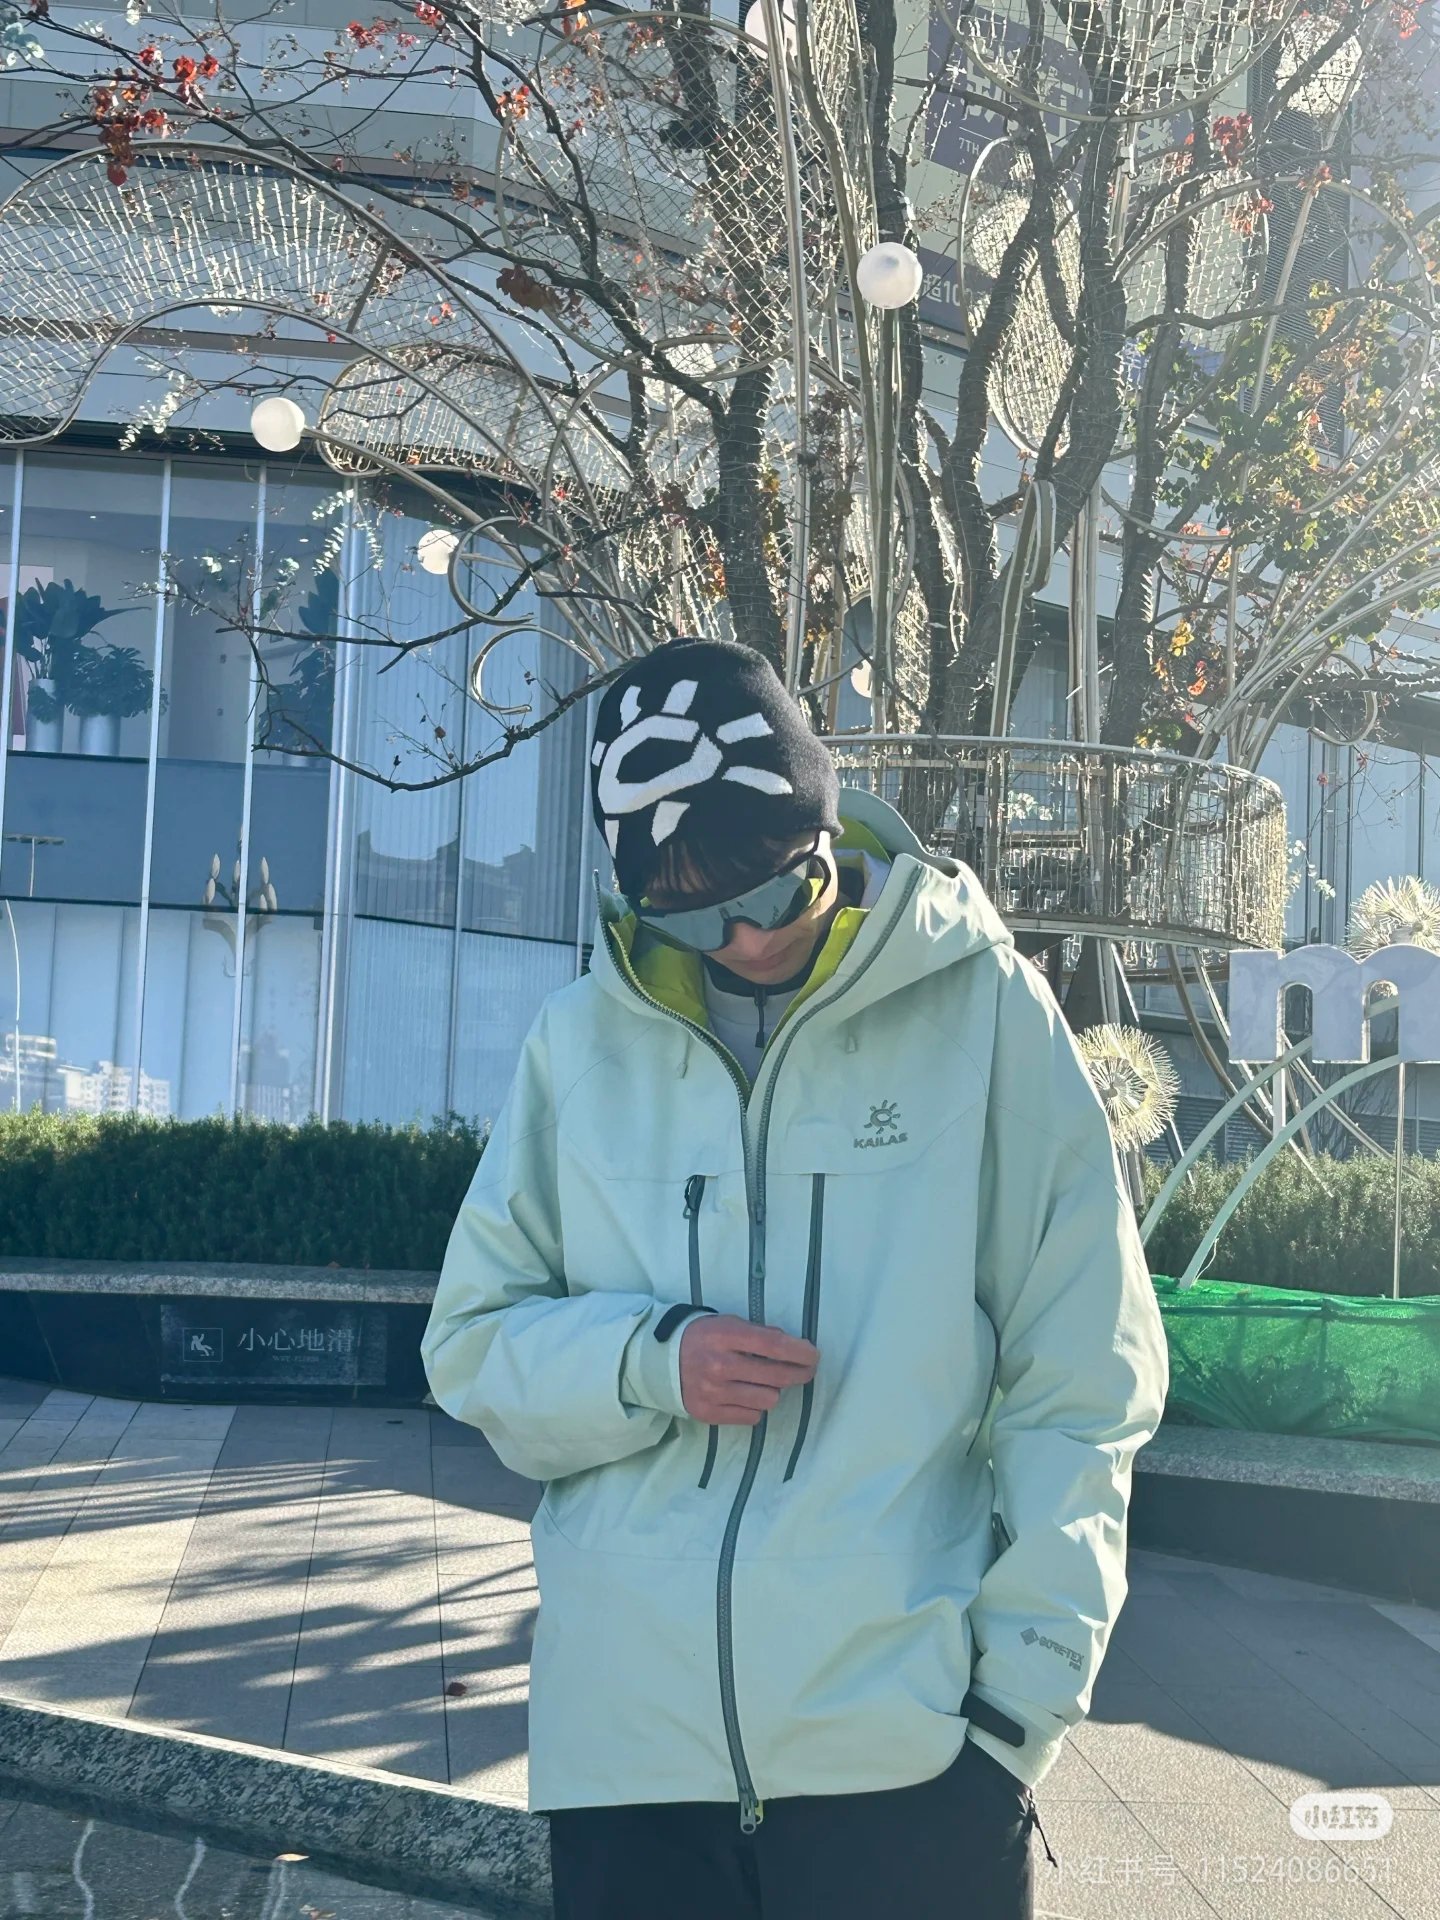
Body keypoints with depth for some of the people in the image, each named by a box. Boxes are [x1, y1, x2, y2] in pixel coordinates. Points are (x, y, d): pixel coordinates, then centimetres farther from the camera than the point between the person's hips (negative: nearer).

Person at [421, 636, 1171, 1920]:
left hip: (911, 1751, -2)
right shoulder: (583, 1041, 4)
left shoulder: (983, 1010, -3)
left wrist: (1025, 1691, -5)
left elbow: (1079, 1389, -1)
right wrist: (650, 1362, -10)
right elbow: (476, 1346, 9)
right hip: (621, 1744, 2)